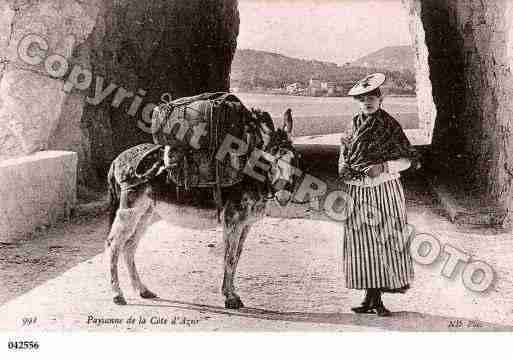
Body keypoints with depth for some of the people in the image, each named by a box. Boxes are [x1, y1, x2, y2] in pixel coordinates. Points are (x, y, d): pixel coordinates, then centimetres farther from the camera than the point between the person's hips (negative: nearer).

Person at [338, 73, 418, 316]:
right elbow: (344, 162, 16)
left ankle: (378, 299, 6)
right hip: (356, 193, 4)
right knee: (362, 244, 5)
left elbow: (407, 159, -5)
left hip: (383, 191, -4)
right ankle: (370, 297, 14)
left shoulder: (390, 126, -2)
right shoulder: (354, 125, 9)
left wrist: (382, 167, -18)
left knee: (384, 242, -2)